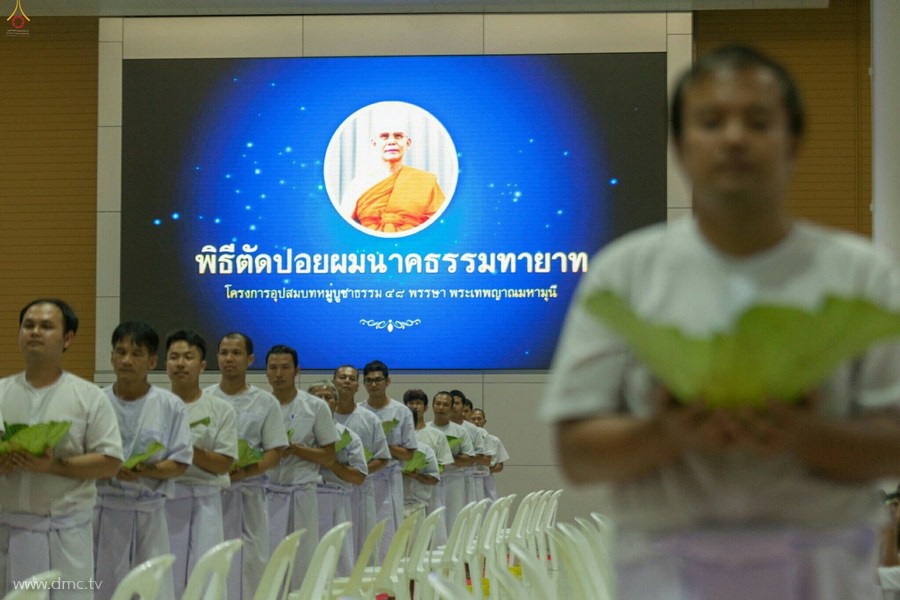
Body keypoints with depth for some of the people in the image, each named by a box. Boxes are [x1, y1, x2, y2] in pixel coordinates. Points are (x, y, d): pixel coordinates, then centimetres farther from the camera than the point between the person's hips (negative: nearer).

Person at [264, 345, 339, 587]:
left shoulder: (316, 407, 1)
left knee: (301, 562, 1)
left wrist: (294, 449, -13)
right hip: (264, 492, 1)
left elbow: (328, 456, 2)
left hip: (300, 492, -1)